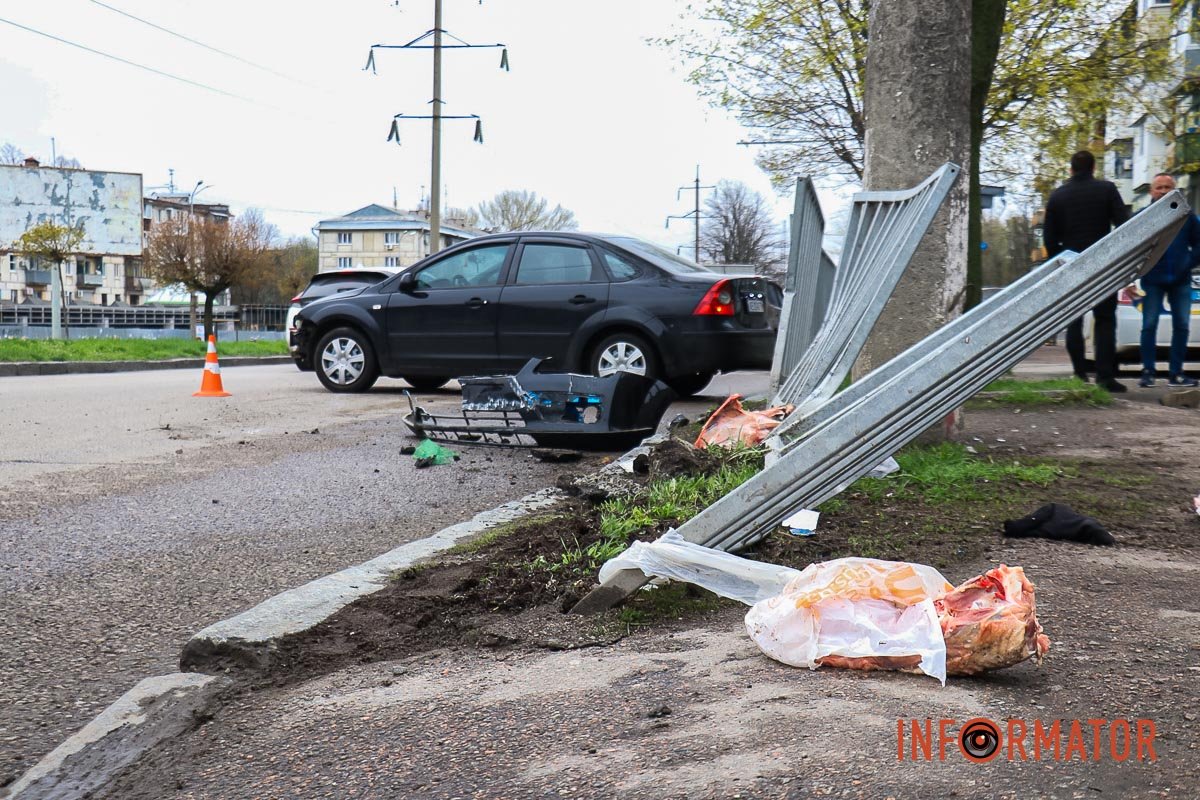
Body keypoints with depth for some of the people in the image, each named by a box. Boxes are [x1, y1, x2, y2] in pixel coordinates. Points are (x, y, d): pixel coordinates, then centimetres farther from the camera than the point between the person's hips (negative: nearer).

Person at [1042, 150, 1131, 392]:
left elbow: (1049, 236, 4)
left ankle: (1080, 374, 6)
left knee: (1074, 322, 10)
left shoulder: (1057, 196, 4)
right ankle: (1105, 375, -7)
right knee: (1105, 320, 2)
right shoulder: (1107, 190, -2)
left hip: (1070, 266, 2)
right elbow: (1124, 225, -6)